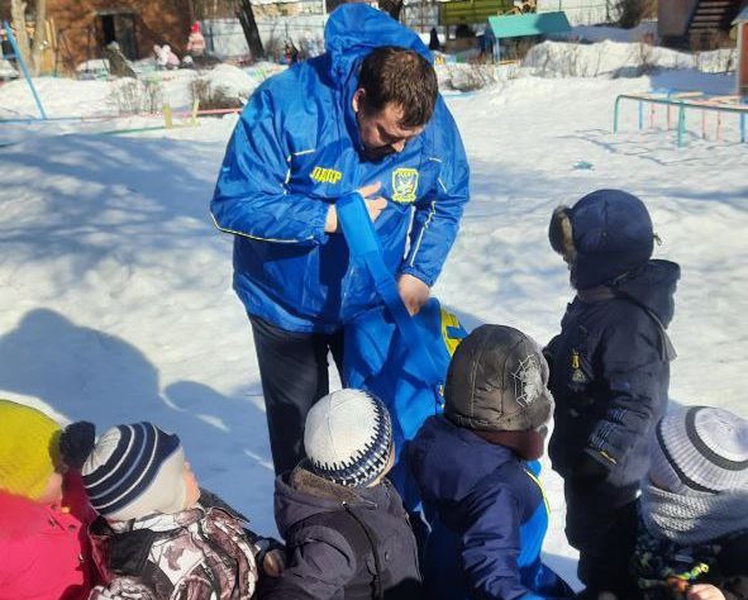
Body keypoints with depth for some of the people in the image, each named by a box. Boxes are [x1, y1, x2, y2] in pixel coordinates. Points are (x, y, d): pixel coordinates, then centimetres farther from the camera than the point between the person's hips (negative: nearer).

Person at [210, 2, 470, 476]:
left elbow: (448, 201, -1)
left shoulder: (435, 121, -17)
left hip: (374, 303, 3)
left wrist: (418, 274, -14)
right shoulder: (285, 104, -29)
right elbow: (233, 202, -26)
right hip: (287, 306, -2)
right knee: (297, 434, 13)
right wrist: (328, 218, -33)